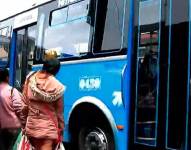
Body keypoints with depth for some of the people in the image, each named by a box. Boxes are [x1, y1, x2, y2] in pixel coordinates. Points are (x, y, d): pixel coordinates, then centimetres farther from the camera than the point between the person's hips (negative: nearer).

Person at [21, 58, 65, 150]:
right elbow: (59, 111, -1)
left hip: (32, 125, 3)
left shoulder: (30, 79, -6)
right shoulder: (57, 87, -8)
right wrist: (61, 128, 11)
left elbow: (24, 104, 0)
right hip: (48, 126, -2)